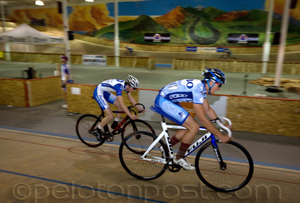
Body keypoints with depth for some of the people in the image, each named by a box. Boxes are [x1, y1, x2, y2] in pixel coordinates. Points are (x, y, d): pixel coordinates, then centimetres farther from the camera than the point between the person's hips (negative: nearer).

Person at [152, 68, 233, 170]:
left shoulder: (202, 87, 5)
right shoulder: (197, 89, -25)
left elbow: (208, 109, 15)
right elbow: (203, 119, -25)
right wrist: (221, 136, -18)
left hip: (169, 101, 10)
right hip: (163, 102, -10)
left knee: (189, 126, 10)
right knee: (194, 127, -11)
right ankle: (179, 158, 6)